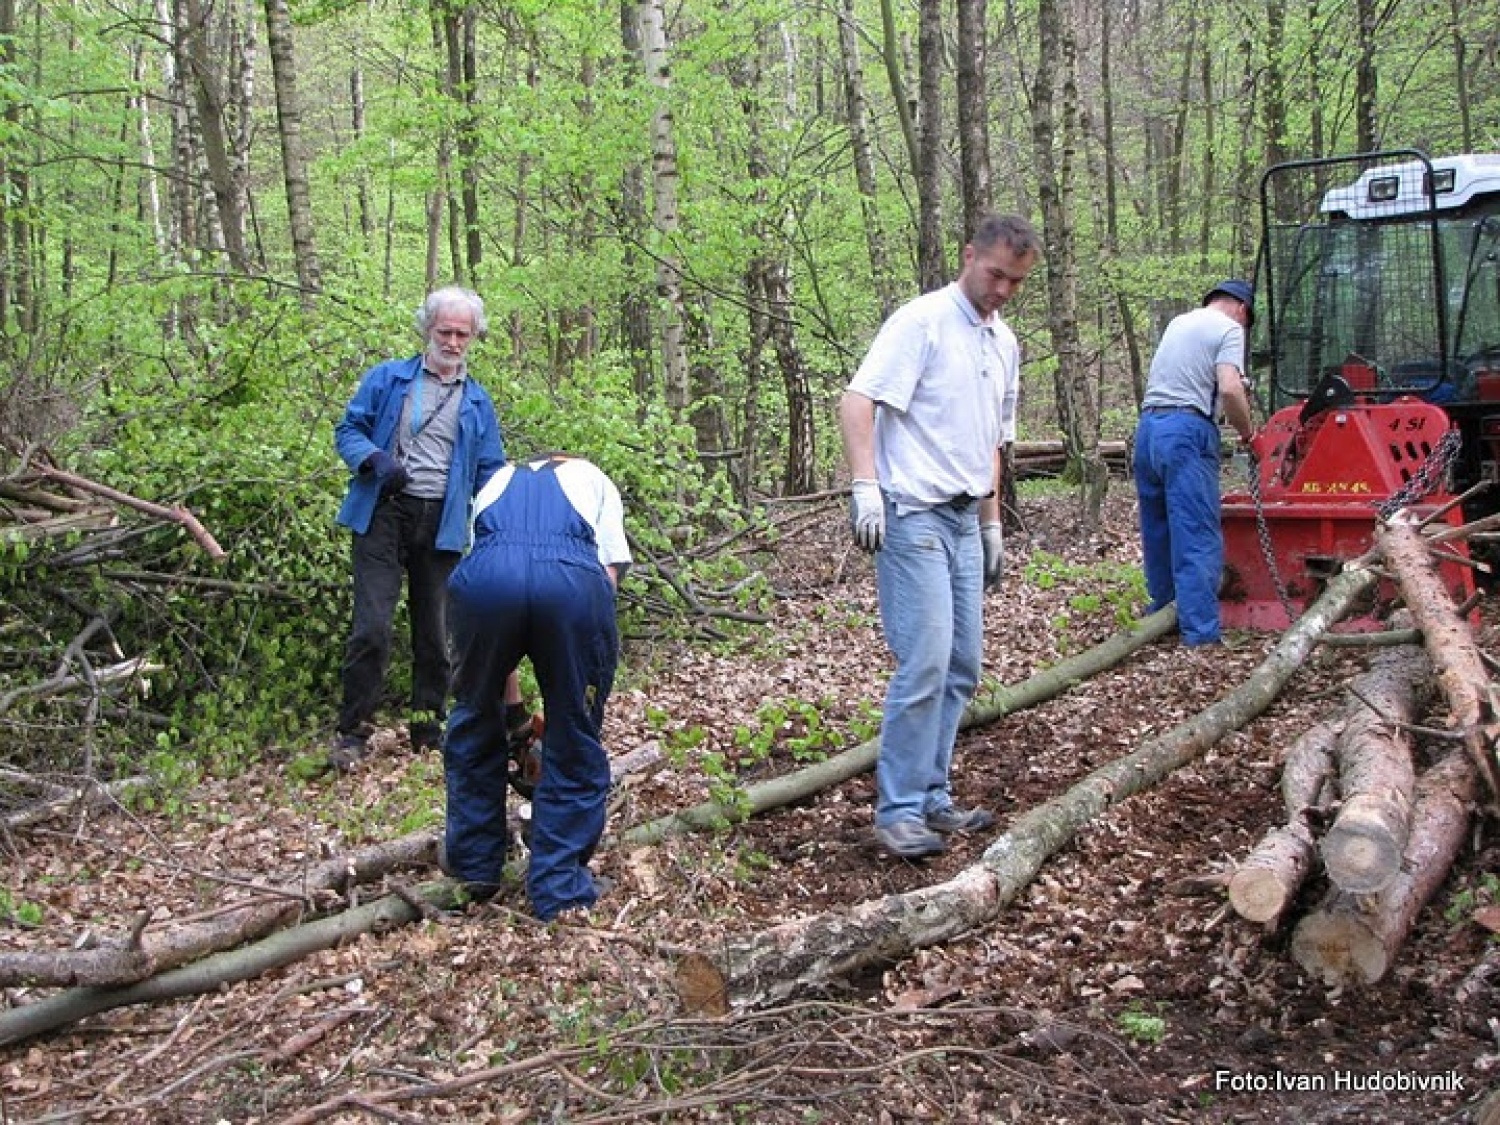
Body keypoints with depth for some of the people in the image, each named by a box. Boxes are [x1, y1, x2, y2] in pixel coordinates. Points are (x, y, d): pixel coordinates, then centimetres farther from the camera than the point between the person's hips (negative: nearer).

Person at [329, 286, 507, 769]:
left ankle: (429, 729, 21)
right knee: (372, 627, -10)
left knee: (434, 632, 9)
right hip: (383, 516, -3)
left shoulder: (478, 401, 13)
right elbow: (348, 430, 5)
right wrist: (376, 459, -16)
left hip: (443, 525, 3)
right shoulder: (387, 378, 6)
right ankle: (352, 731, 0)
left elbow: (491, 472, 12)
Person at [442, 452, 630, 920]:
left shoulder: (496, 482, 41)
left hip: (485, 576, 2)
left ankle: (473, 863, 36)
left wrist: (512, 704, 39)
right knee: (575, 745, 15)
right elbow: (609, 571, 20)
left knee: (476, 723, 26)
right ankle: (560, 890, 19)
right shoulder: (593, 479, 37)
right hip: (571, 579, -2)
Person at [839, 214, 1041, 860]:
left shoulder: (1004, 344, 18)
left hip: (964, 520, 9)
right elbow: (856, 402, -16)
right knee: (924, 664, -13)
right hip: (912, 516, -9)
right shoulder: (922, 321, -8)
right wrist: (866, 488, -26)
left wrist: (992, 524, 24)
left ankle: (930, 797, 20)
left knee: (962, 668, 9)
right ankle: (897, 811, -3)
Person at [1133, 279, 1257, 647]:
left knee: (1157, 529, 16)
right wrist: (1247, 432, 0)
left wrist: (1239, 385, 37)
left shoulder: (1179, 322, 22)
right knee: (1198, 536, -7)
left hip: (1148, 425, 8)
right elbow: (1229, 390, -14)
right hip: (1187, 429, -8)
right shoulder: (1229, 329, -1)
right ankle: (1200, 631, -9)